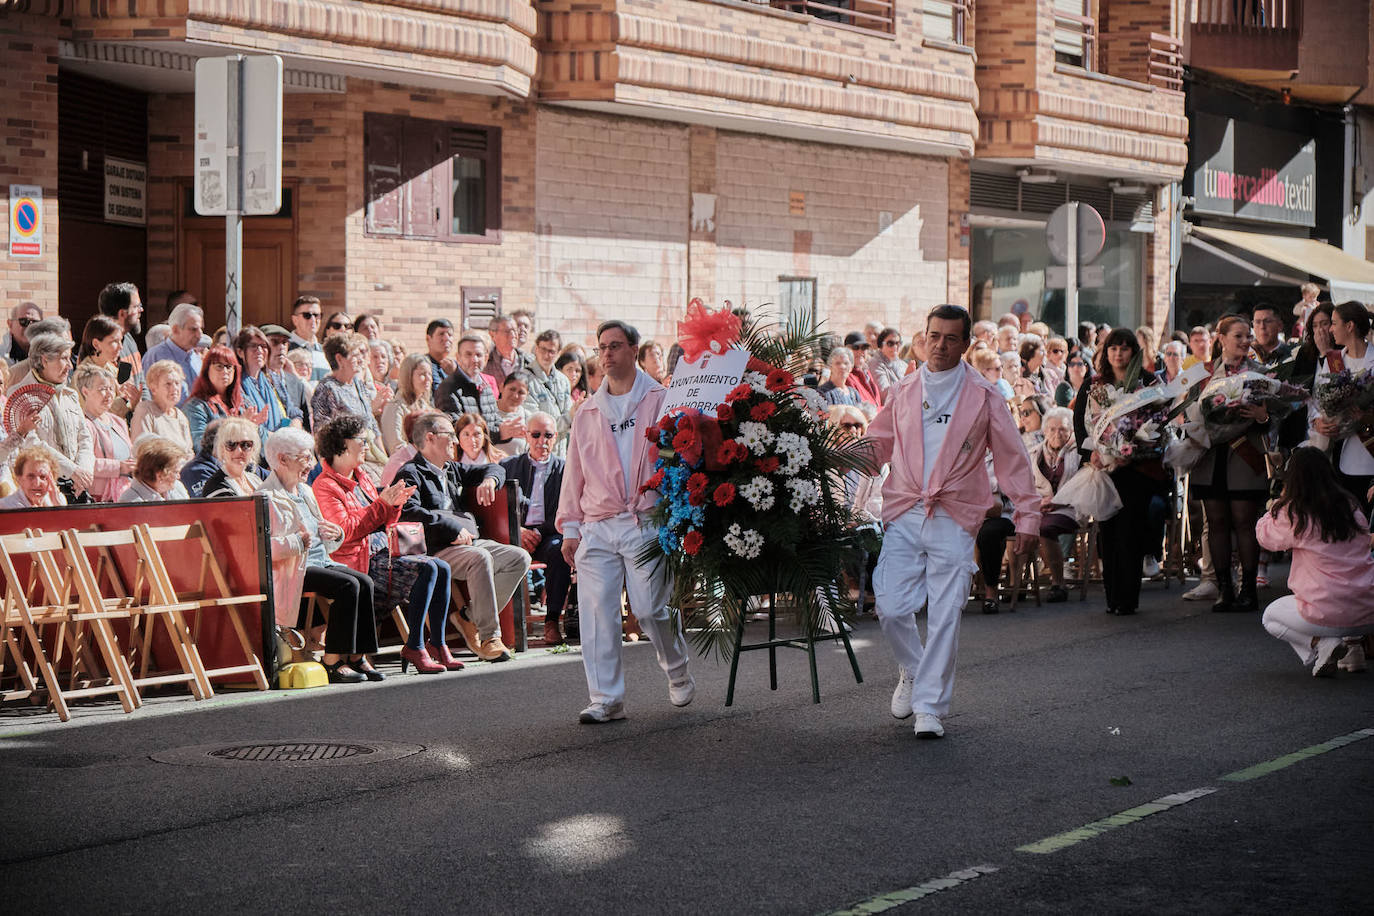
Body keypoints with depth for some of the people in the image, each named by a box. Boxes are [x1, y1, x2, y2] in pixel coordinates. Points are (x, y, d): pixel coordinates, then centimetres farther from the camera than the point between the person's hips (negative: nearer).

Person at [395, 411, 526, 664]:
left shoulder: (452, 469, 25)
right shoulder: (411, 473, -2)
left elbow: (495, 469, 34)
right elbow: (408, 511, -20)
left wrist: (489, 479, 8)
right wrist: (453, 529, -20)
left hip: (470, 542, 9)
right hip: (436, 549, -8)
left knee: (519, 558, -10)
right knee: (480, 558, -35)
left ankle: (470, 618, -9)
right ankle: (489, 637, -32)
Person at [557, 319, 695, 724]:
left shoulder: (661, 402, 5)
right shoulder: (587, 413, 17)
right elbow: (574, 473, 18)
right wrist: (570, 527, 12)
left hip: (647, 522, -4)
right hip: (597, 528, 4)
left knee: (652, 609, -6)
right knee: (596, 612, -5)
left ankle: (679, 675, 21)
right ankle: (606, 699, -1)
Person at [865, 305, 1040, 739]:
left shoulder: (982, 395, 4)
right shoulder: (905, 391, 11)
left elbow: (1012, 458, 6)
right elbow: (879, 443, 21)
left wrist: (1027, 516, 2)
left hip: (955, 519, -2)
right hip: (904, 514, 2)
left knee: (945, 614, -5)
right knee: (892, 607, -4)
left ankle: (930, 707, 2)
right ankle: (912, 670, 25)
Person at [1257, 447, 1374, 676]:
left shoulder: (1294, 514, -9)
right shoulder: (1351, 508, 5)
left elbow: (1264, 536, 8)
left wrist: (1281, 500, 16)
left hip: (1329, 616, -5)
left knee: (1271, 617, 25)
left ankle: (1321, 644, -1)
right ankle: (1355, 642, 12)